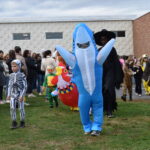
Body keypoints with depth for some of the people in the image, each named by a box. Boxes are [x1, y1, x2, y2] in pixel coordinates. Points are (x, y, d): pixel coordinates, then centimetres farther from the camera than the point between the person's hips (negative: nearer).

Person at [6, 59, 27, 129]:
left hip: (20, 94, -4)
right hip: (13, 94, 4)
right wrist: (8, 94, 9)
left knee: (21, 108, 5)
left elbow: (25, 86, -9)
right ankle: (14, 122, 8)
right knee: (12, 108, -1)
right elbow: (9, 85, 13)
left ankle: (22, 122, 19)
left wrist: (22, 96, -13)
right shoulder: (11, 75, 5)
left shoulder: (22, 75, -9)